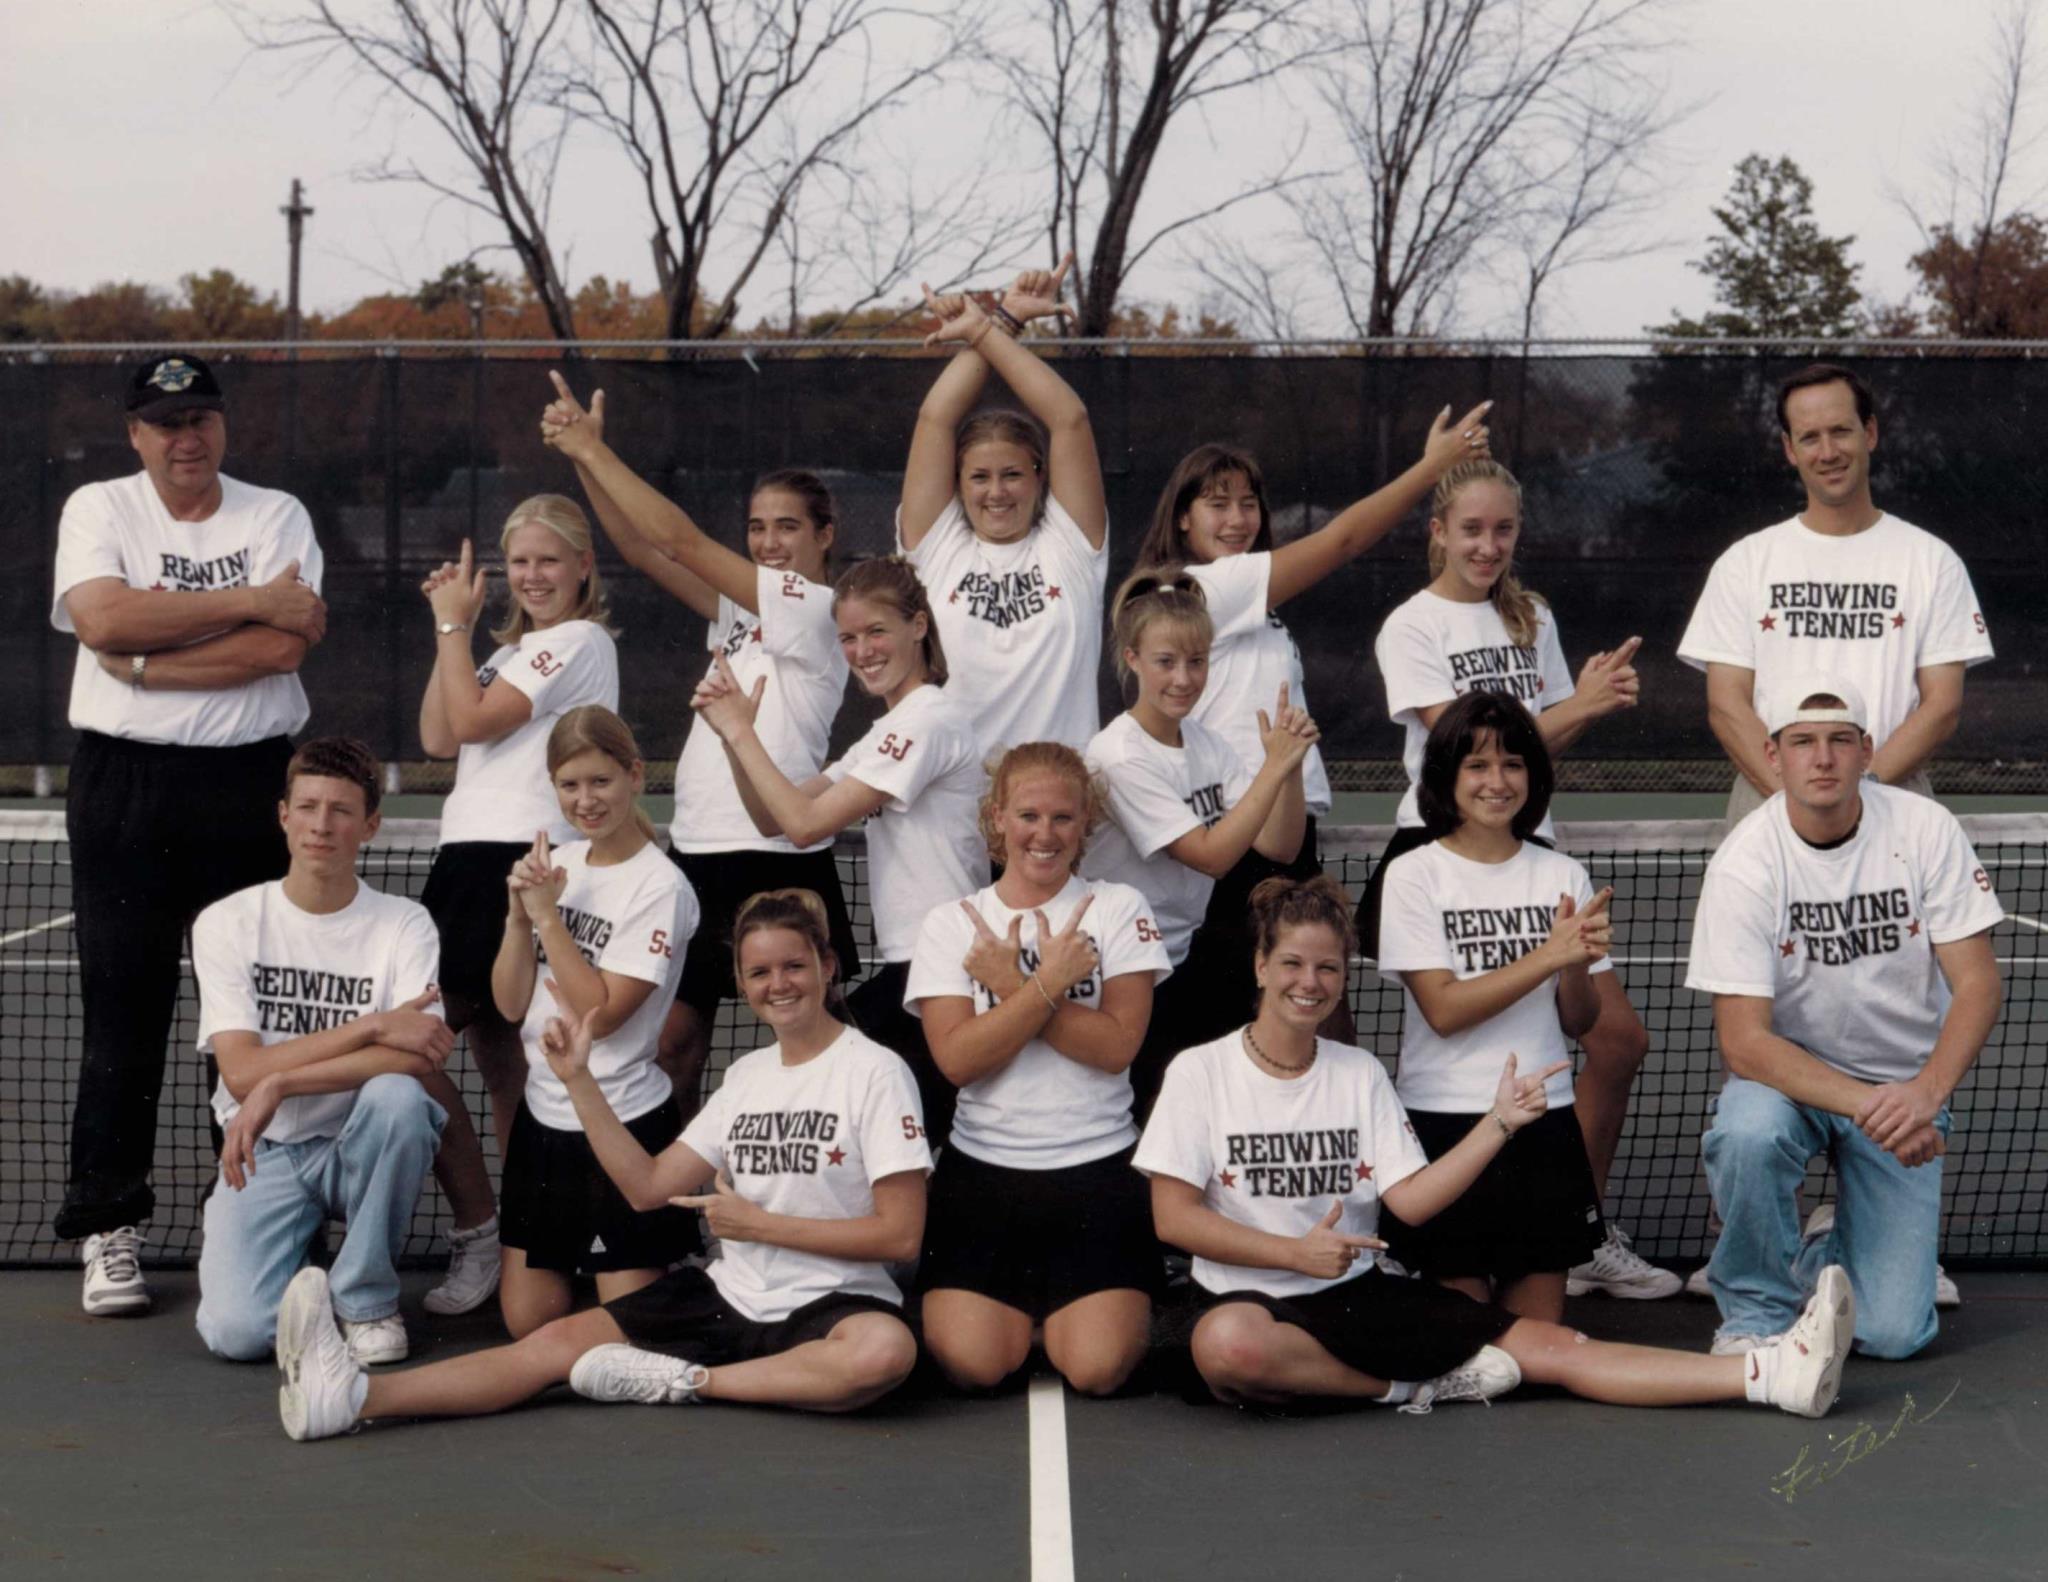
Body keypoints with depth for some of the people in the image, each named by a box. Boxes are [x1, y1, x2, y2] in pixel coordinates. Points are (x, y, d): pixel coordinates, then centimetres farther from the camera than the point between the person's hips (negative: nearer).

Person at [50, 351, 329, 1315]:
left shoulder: (276, 516, 4)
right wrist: (246, 601, -14)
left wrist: (146, 661, -14)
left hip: (248, 783, 0)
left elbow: (283, 648, -11)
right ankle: (108, 1230, 9)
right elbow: (103, 619, -14)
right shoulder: (97, 510, 6)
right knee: (122, 1010, 2)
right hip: (122, 781, 0)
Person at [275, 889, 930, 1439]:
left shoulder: (875, 1071, -6)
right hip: (726, 1293, 5)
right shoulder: (747, 1074, 13)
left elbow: (900, 1234, -12)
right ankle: (353, 1394, -31)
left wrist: (757, 1223, -11)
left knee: (886, 1350, -40)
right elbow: (650, 1185, 8)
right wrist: (578, 1080, 2)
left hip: (828, 1306, -5)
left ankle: (683, 1381, -29)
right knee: (561, 1339, -15)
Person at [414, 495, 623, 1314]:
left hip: (517, 859, -9)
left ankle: (477, 1232, -8)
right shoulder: (513, 649, 24)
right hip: (470, 850, 9)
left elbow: (472, 720, -11)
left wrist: (454, 624, 0)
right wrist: (453, 631, 11)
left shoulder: (579, 641, -4)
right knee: (497, 1053, 7)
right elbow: (439, 738, 15)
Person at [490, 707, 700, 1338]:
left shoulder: (660, 888, -14)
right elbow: (510, 1005, 3)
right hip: (543, 1115, 6)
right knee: (527, 1322, 8)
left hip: (625, 1125, -6)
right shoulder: (555, 865, 5)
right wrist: (518, 911, -11)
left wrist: (545, 912, -18)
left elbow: (600, 1013, -20)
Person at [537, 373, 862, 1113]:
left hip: (779, 856, -8)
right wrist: (583, 457, -3)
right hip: (700, 849, 8)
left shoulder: (815, 608, -8)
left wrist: (593, 449, -8)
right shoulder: (739, 608, 15)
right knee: (673, 1035, 6)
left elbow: (679, 538, -11)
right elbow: (642, 550, 9)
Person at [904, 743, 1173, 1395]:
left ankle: (1069, 1309, 20)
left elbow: (1117, 1045, -9)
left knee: (1097, 1367, -16)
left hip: (1098, 1167, -1)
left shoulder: (1118, 908, 3)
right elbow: (957, 1059, -8)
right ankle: (1020, 1303, 20)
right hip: (983, 1166, 1)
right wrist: (1048, 984, -15)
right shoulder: (950, 924, 5)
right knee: (971, 1364, -15)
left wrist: (1011, 987, -13)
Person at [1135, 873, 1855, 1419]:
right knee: (1228, 1343, -42)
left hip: (1360, 1295, 4)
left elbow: (1411, 1199, 3)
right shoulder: (1199, 1073, -1)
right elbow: (1174, 1215, -7)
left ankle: (1774, 1374, -20)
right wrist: (1296, 1252, -16)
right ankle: (1420, 1388, -21)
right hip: (1256, 1301, -4)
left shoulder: (1359, 1074, 12)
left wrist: (1499, 1124, -6)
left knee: (1550, 1344, -10)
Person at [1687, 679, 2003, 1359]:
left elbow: (1978, 984, -12)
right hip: (1786, 1075, -1)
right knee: (1747, 1134, -38)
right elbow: (1743, 1041, -21)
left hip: (1905, 1085, 1)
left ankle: (1826, 1251, 26)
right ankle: (1755, 1309, -10)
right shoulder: (1743, 862, -17)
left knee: (1892, 1333, -10)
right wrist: (1866, 1105, -34)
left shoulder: (1925, 828, -11)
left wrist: (1924, 1095, -30)